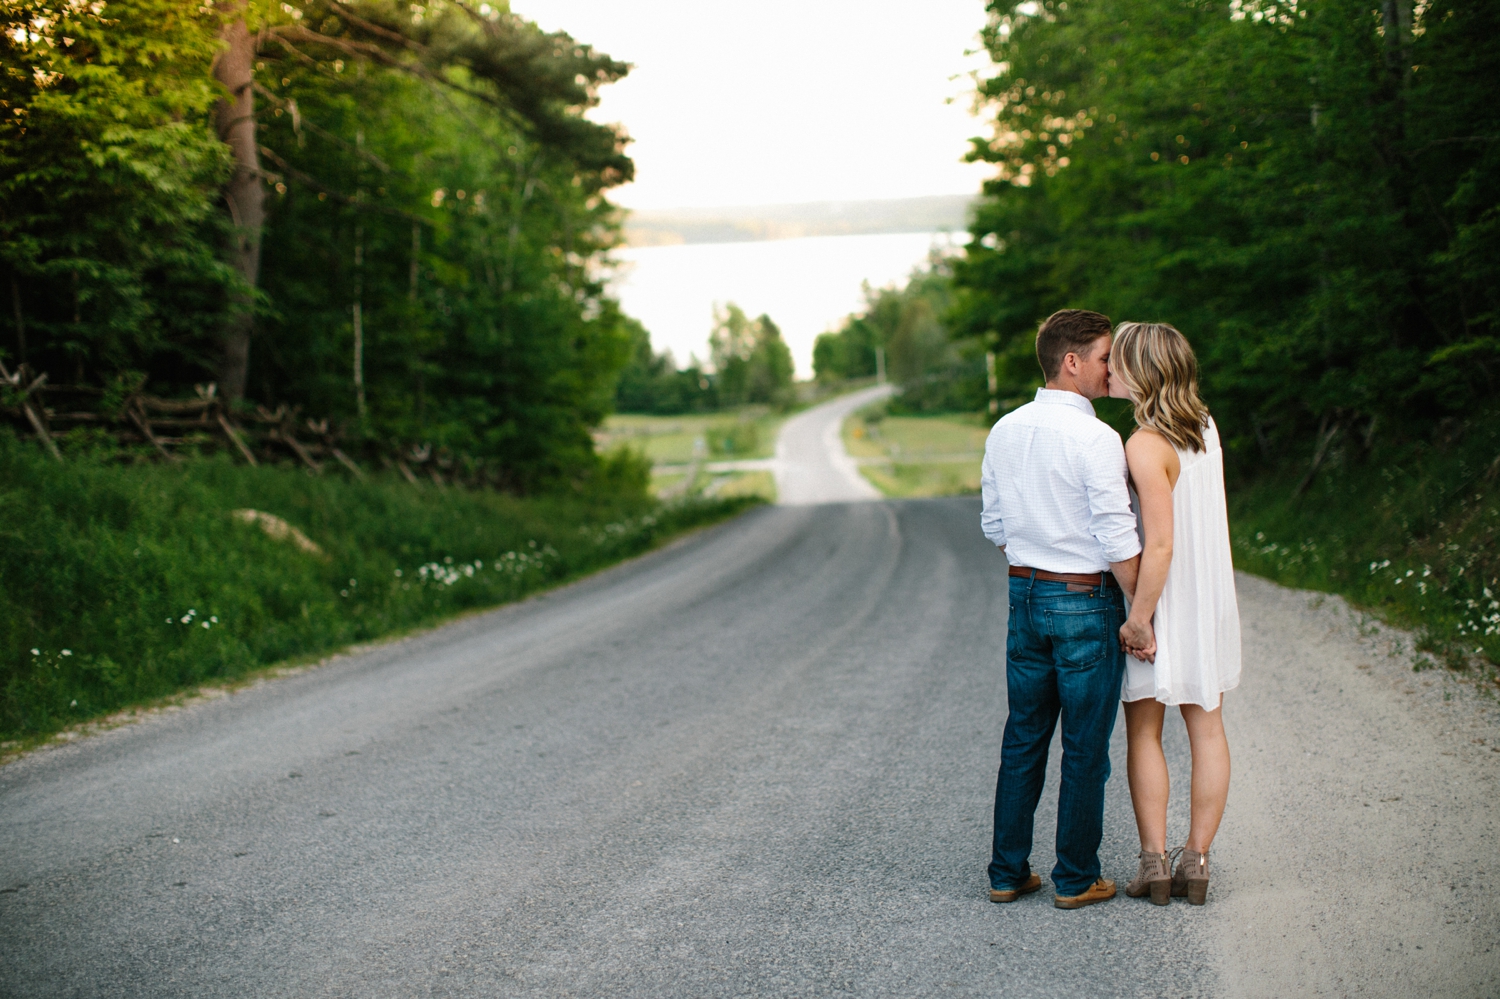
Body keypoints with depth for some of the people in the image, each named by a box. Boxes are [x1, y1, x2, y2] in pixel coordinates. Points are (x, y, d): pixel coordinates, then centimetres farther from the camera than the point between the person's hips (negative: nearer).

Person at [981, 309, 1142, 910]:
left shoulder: (1004, 432, 5)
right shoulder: (1096, 439, -17)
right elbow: (1118, 540, -18)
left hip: (1025, 595, 7)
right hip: (1087, 601, -6)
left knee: (1024, 738, 13)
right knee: (1085, 746, 4)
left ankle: (1008, 872, 18)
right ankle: (1076, 879, 12)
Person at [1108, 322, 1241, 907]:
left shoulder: (1146, 445, -20)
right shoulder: (1205, 429, 4)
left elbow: (1160, 544, -24)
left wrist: (1138, 619, -18)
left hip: (1162, 601, -7)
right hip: (1212, 599, 7)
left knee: (1143, 734, 7)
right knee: (1206, 729, 10)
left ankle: (1154, 863, 9)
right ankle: (1195, 861, 14)